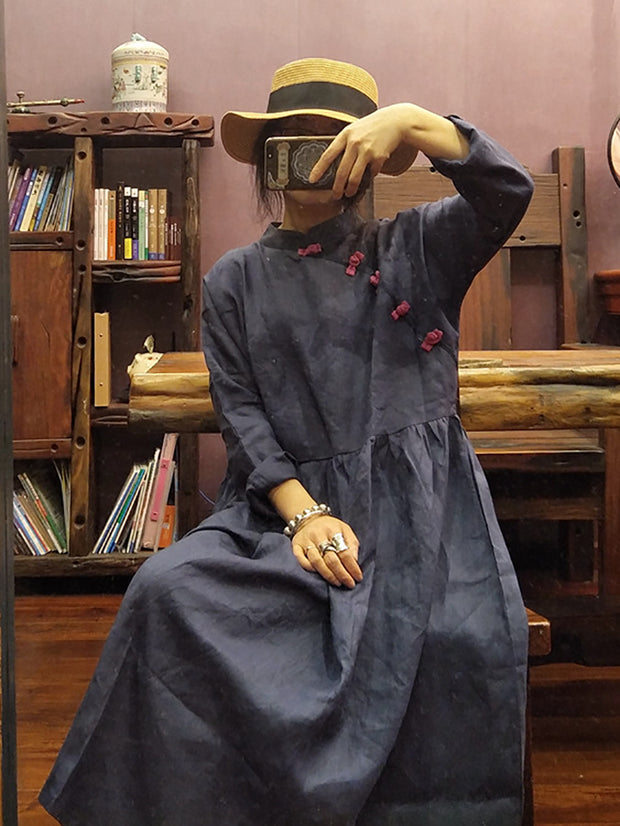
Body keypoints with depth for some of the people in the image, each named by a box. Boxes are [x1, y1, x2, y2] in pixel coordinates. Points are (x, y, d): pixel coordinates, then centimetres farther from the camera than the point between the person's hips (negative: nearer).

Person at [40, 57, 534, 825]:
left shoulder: (414, 249, 12)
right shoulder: (234, 281, 14)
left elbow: (508, 192, -5)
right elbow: (240, 411, 4)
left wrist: (411, 120, -18)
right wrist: (303, 513, -11)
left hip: (418, 502, -1)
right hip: (290, 501, 2)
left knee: (465, 636, -31)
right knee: (168, 589, -24)